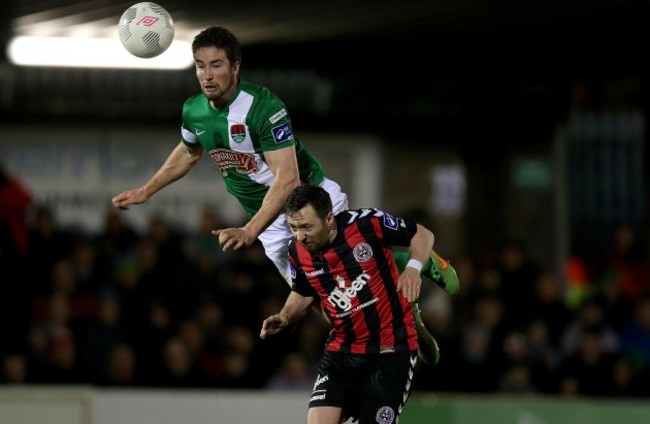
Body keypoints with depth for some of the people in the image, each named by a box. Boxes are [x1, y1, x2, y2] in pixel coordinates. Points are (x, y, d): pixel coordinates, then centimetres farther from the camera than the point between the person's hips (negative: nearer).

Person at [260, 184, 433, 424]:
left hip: (391, 350, -3)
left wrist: (413, 268, -20)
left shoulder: (366, 223, -16)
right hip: (341, 351, 4)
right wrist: (285, 317, -3)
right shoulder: (298, 253, -4)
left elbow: (422, 235, -2)